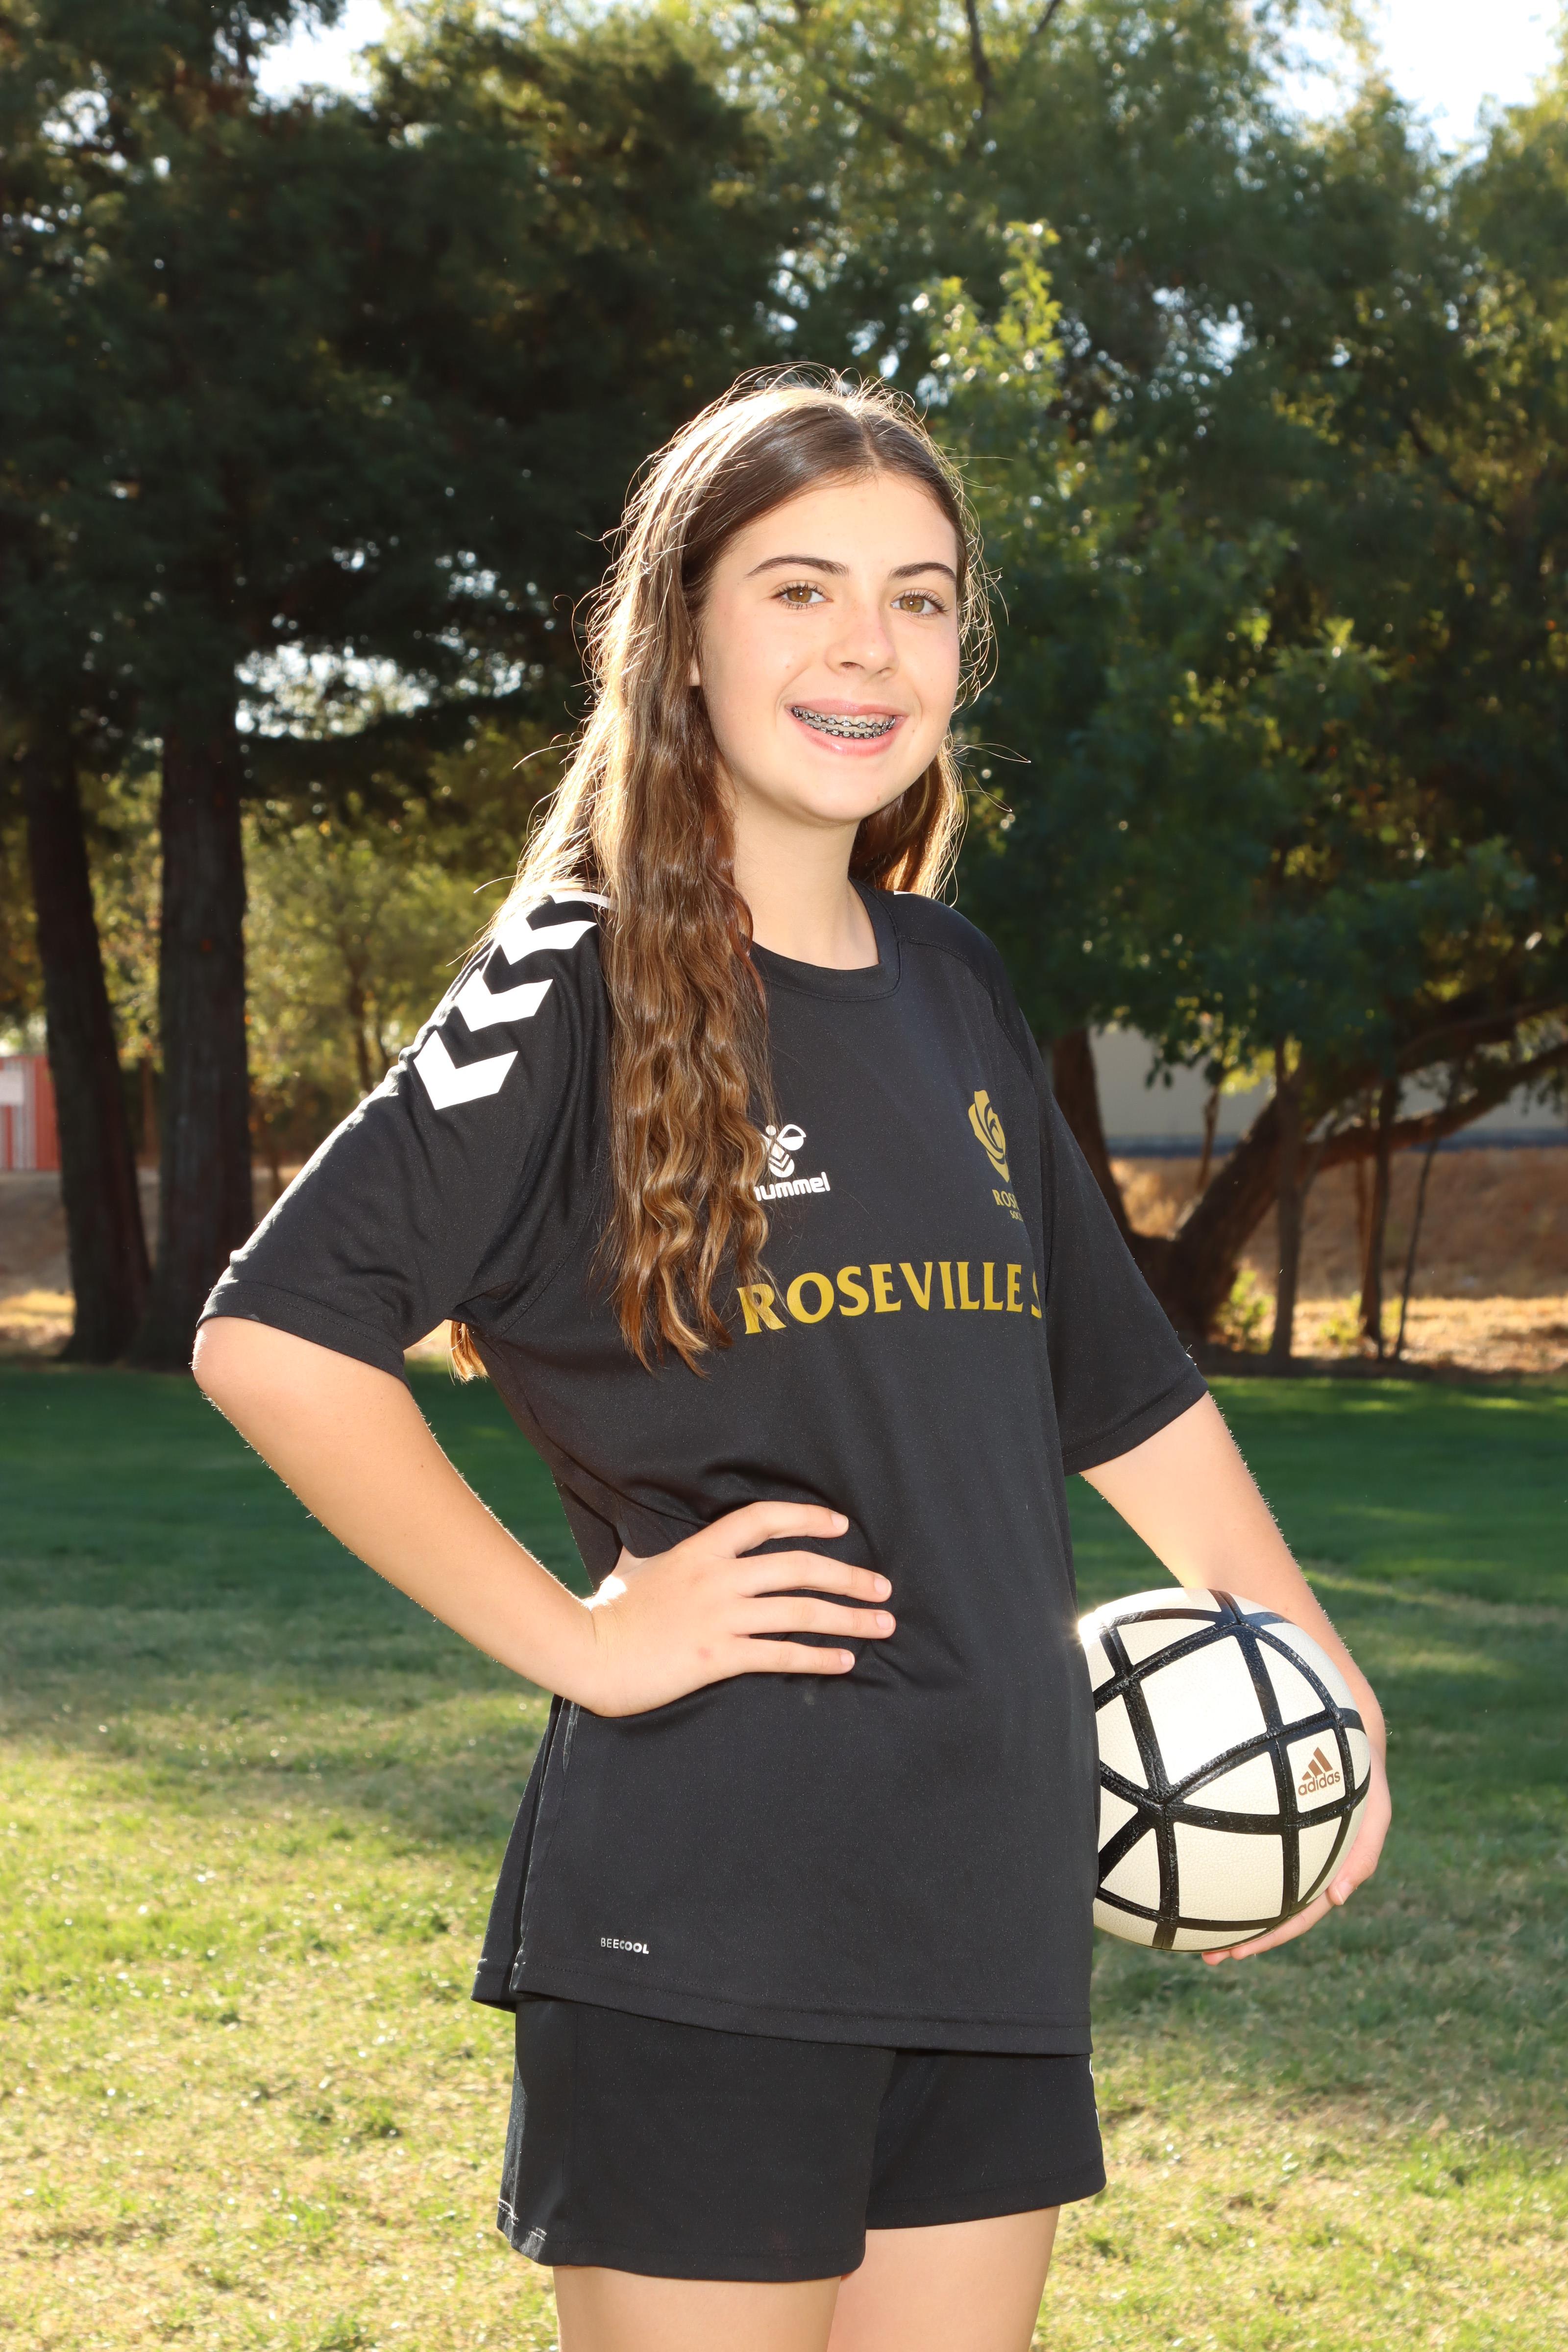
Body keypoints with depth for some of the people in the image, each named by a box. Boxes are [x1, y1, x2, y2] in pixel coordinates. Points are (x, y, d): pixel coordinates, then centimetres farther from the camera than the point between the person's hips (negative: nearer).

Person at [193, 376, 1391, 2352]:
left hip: (990, 1894, 6)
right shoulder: (588, 988, -7)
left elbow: (1124, 1380, 21)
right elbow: (269, 1337, -13)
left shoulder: (951, 996, 12)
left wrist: (1321, 1688, 19)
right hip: (698, 1911, -6)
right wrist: (575, 1640, -13)